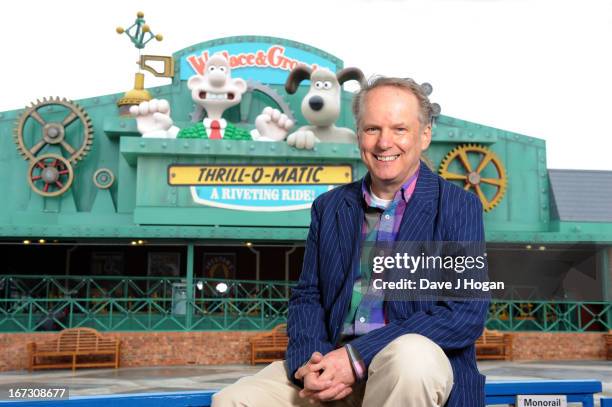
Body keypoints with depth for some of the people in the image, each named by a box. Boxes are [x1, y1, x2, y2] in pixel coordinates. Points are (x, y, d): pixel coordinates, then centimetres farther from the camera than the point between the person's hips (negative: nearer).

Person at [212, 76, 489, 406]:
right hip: (335, 366, 3)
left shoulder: (458, 206, 0)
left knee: (410, 355, -36)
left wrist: (358, 357, -18)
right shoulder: (328, 207, 15)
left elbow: (466, 312, -10)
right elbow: (307, 297, 14)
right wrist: (308, 362, -10)